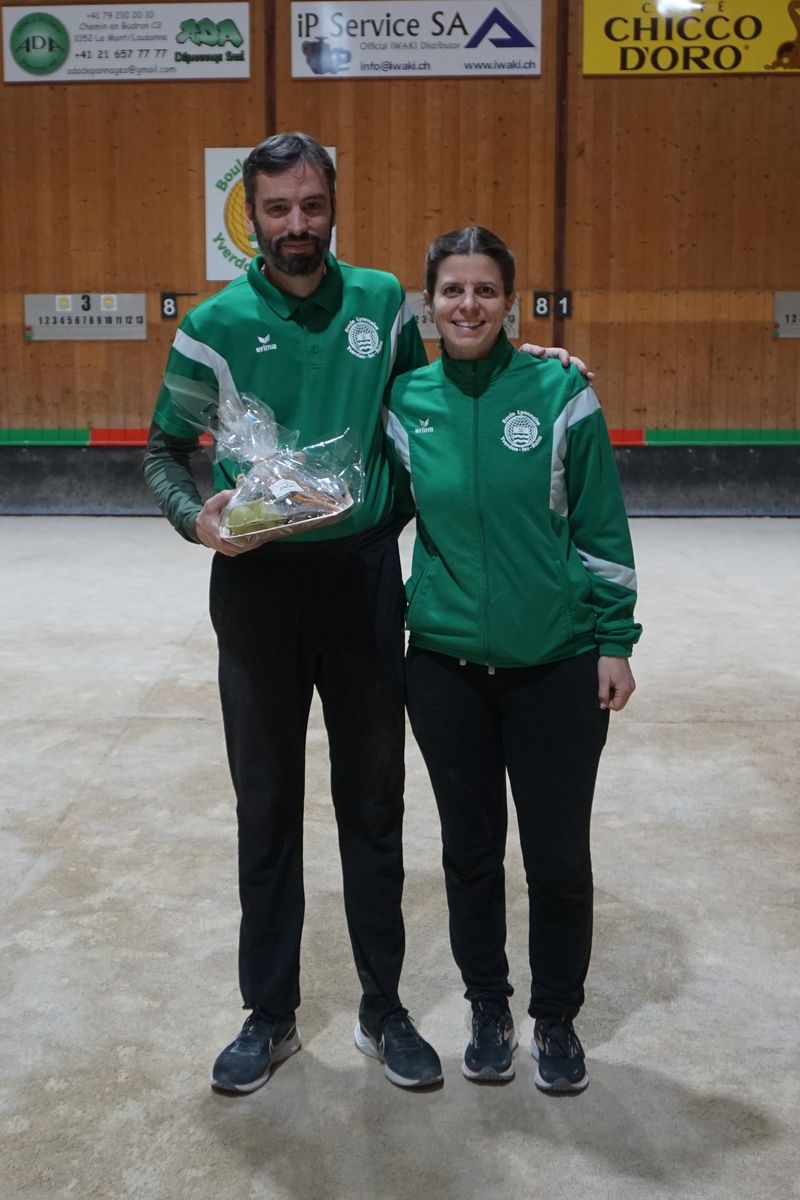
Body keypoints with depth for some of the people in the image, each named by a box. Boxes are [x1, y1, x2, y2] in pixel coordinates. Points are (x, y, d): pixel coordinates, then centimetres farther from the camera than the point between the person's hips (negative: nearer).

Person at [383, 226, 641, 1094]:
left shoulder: (559, 392, -6)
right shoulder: (406, 403, 0)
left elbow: (602, 526, -3)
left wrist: (613, 640, -5)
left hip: (556, 668, -2)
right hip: (446, 668, 2)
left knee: (558, 856, 7)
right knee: (470, 849, 13)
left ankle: (556, 1020, 29)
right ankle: (488, 1009, 34)